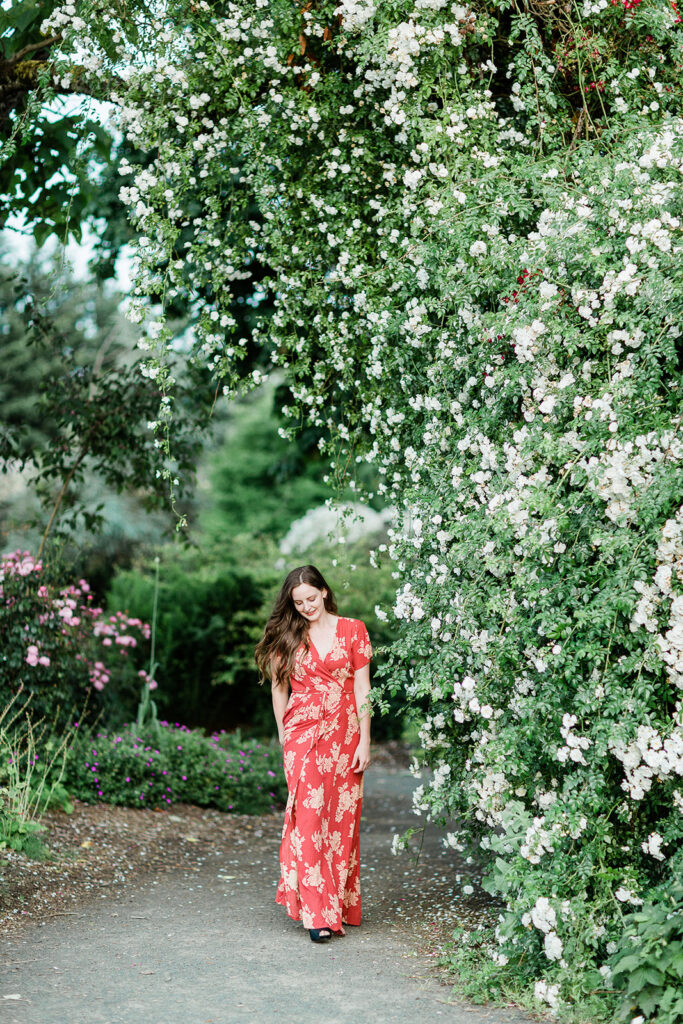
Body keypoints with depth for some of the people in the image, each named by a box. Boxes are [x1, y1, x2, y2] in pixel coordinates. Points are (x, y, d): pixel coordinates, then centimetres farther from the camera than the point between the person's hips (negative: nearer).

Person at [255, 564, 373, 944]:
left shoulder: (353, 631, 4)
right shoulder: (287, 636, 7)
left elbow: (362, 689, 3)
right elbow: (279, 687, 12)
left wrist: (364, 741, -2)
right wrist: (283, 739, 8)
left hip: (344, 737, 0)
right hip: (303, 735, 0)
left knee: (342, 822, 3)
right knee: (309, 818, -10)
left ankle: (340, 907, 16)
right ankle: (318, 915, -10)